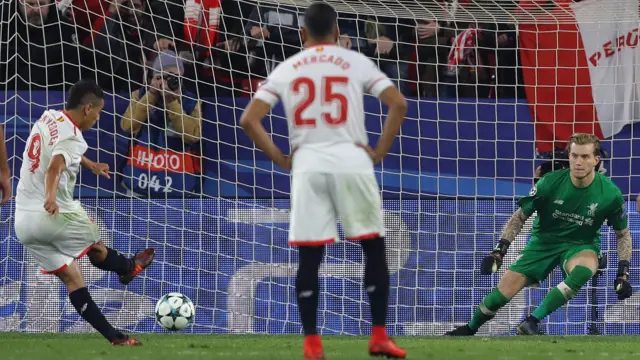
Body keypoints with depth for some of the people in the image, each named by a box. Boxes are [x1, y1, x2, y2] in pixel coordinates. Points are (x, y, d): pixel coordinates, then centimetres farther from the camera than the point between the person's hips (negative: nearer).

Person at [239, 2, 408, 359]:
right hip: (351, 159, -2)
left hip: (307, 165, 2)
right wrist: (380, 152, 2)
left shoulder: (286, 69, 10)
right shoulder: (355, 62, 6)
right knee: (374, 248, 9)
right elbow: (398, 104, -5)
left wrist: (280, 158, 8)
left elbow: (249, 119, 3)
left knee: (309, 257, 5)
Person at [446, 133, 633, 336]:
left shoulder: (610, 194, -17)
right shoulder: (550, 183, -17)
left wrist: (623, 272, -11)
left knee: (586, 268, -38)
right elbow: (519, 217, -5)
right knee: (504, 290, -10)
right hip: (544, 241, 1)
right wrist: (499, 251, -15)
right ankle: (469, 329, 21)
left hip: (581, 245, -1)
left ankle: (532, 321, -31)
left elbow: (623, 234, 0)